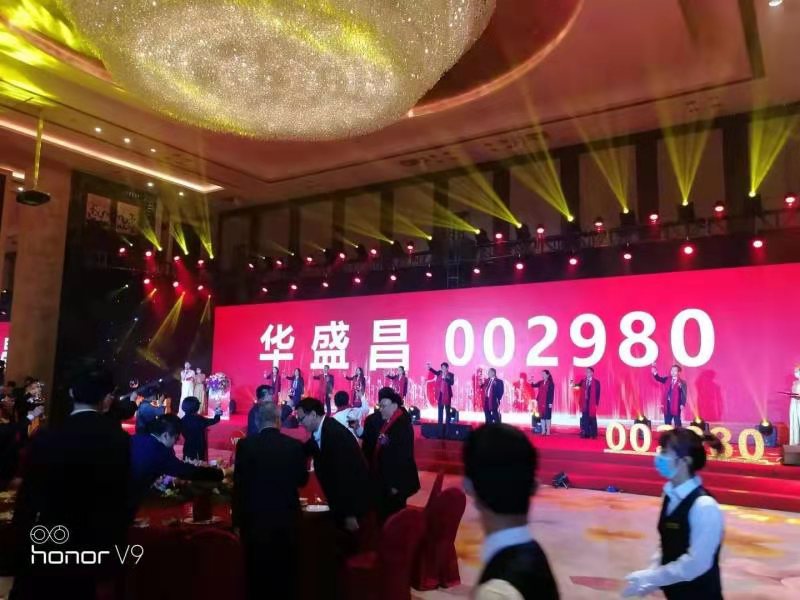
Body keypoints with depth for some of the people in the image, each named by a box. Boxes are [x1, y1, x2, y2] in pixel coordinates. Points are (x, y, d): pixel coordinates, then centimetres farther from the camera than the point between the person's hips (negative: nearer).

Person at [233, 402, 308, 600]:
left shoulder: (245, 445, -10)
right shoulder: (295, 445, -6)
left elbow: (239, 484, -8)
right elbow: (302, 480, 7)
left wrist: (237, 519, 0)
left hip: (255, 519, -1)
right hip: (287, 519, 1)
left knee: (257, 576, 12)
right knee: (286, 575, 15)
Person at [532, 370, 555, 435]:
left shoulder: (551, 383, -6)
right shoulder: (540, 383, 10)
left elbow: (552, 394, -9)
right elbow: (533, 386, 4)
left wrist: (550, 403, -13)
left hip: (547, 403, -5)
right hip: (541, 402, 5)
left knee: (547, 416, -1)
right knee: (542, 416, 8)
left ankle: (548, 431, 4)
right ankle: (543, 431, 13)